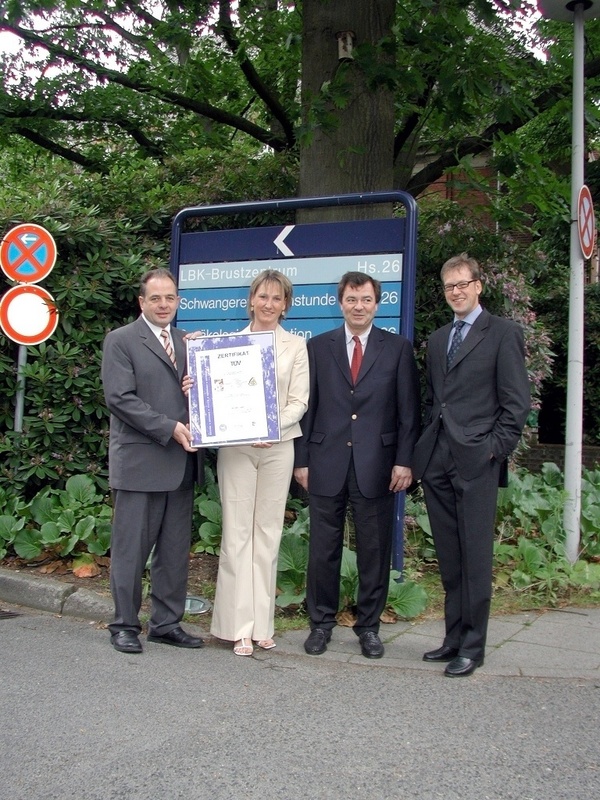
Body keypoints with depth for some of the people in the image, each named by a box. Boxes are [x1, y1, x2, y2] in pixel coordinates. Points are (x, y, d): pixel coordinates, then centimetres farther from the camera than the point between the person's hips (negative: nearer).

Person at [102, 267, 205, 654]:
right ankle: (125, 625, 15)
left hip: (181, 462, 6)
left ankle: (167, 623, 21)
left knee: (175, 549, 10)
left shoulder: (187, 342, 15)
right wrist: (169, 428, -18)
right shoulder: (121, 340, -2)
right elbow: (120, 398, -12)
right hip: (139, 461, -6)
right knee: (131, 548, 2)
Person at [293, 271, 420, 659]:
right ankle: (321, 621, 22)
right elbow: (307, 406, 7)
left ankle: (369, 625, 20)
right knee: (323, 548, 7)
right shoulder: (318, 347, 9)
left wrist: (404, 461, -5)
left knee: (375, 550, 6)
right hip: (327, 463, 1)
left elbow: (409, 410, 2)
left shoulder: (398, 348, 5)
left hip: (376, 464, -1)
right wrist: (302, 459, 2)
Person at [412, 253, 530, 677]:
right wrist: (426, 447, 11)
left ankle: (473, 646, 7)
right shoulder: (437, 339, 20)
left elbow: (516, 402, -5)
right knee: (449, 558, 11)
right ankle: (454, 637, 20)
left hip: (476, 462, -6)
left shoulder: (504, 333, 0)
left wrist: (495, 448, -11)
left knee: (475, 556, -1)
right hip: (437, 462, 6)